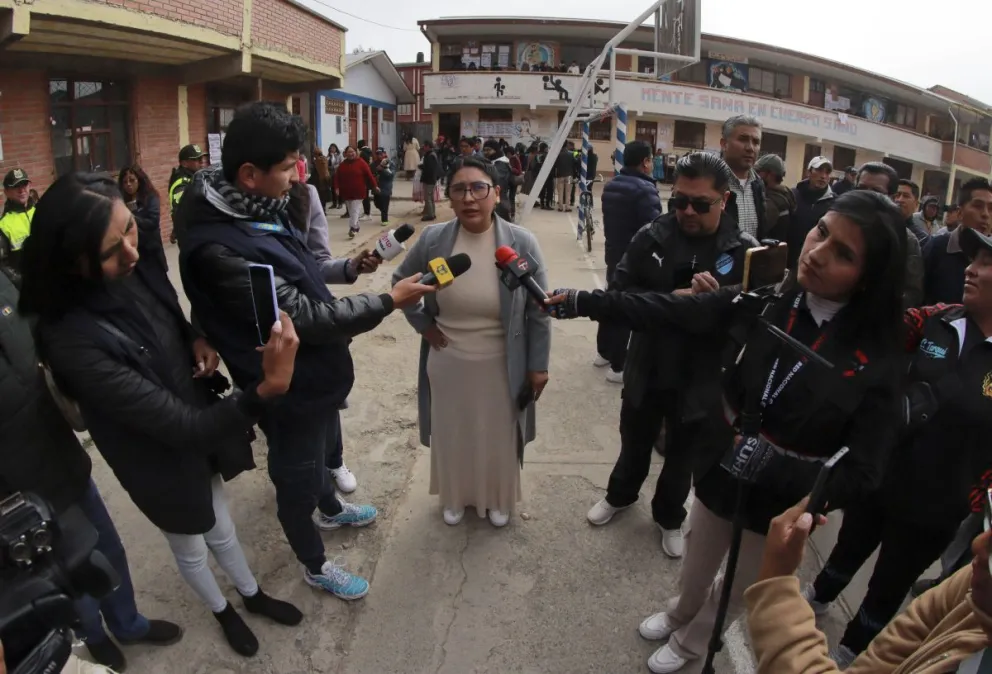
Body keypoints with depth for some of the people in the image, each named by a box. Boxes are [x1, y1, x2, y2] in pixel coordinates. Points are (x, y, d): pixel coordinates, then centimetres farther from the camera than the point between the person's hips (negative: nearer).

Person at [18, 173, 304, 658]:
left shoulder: (141, 270, -16)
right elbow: (179, 425, -34)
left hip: (204, 427, 5)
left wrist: (199, 341, -15)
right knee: (190, 547, 25)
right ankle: (223, 612, 55)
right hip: (160, 460, -5)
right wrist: (267, 389, -46)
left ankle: (252, 595, 57)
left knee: (220, 527, 30)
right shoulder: (73, 341, -36)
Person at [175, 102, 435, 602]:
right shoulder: (217, 247, -33)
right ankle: (314, 566, 41)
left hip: (317, 373, 9)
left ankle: (330, 509, 61)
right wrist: (387, 302, -25)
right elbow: (302, 317, -31)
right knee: (296, 478, 16)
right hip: (289, 389, -9)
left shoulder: (263, 211, -4)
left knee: (322, 450, 32)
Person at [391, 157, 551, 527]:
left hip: (499, 365, -1)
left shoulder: (522, 243, -17)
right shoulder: (432, 239, -12)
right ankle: (455, 497, 47)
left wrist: (538, 365, -6)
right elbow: (400, 281, 7)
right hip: (448, 361, 2)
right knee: (452, 433, 20)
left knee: (497, 435, 18)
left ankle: (498, 499, 45)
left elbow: (539, 311, -8)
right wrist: (422, 325, 0)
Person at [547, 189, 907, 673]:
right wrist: (583, 301, -18)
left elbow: (859, 478, -24)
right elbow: (667, 311, -14)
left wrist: (767, 465, -33)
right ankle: (680, 614, 63)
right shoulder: (763, 301, -18)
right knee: (695, 572, 29)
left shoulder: (875, 359, -24)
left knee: (738, 592, 26)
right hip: (719, 473, 2)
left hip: (786, 502, -1)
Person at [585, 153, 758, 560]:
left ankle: (669, 516, 47)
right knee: (635, 443, 25)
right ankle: (620, 495, 53)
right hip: (647, 370, 1)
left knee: (683, 456, 21)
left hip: (701, 381, -1)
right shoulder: (652, 236, -9)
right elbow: (620, 291, -13)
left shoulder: (744, 251, -13)